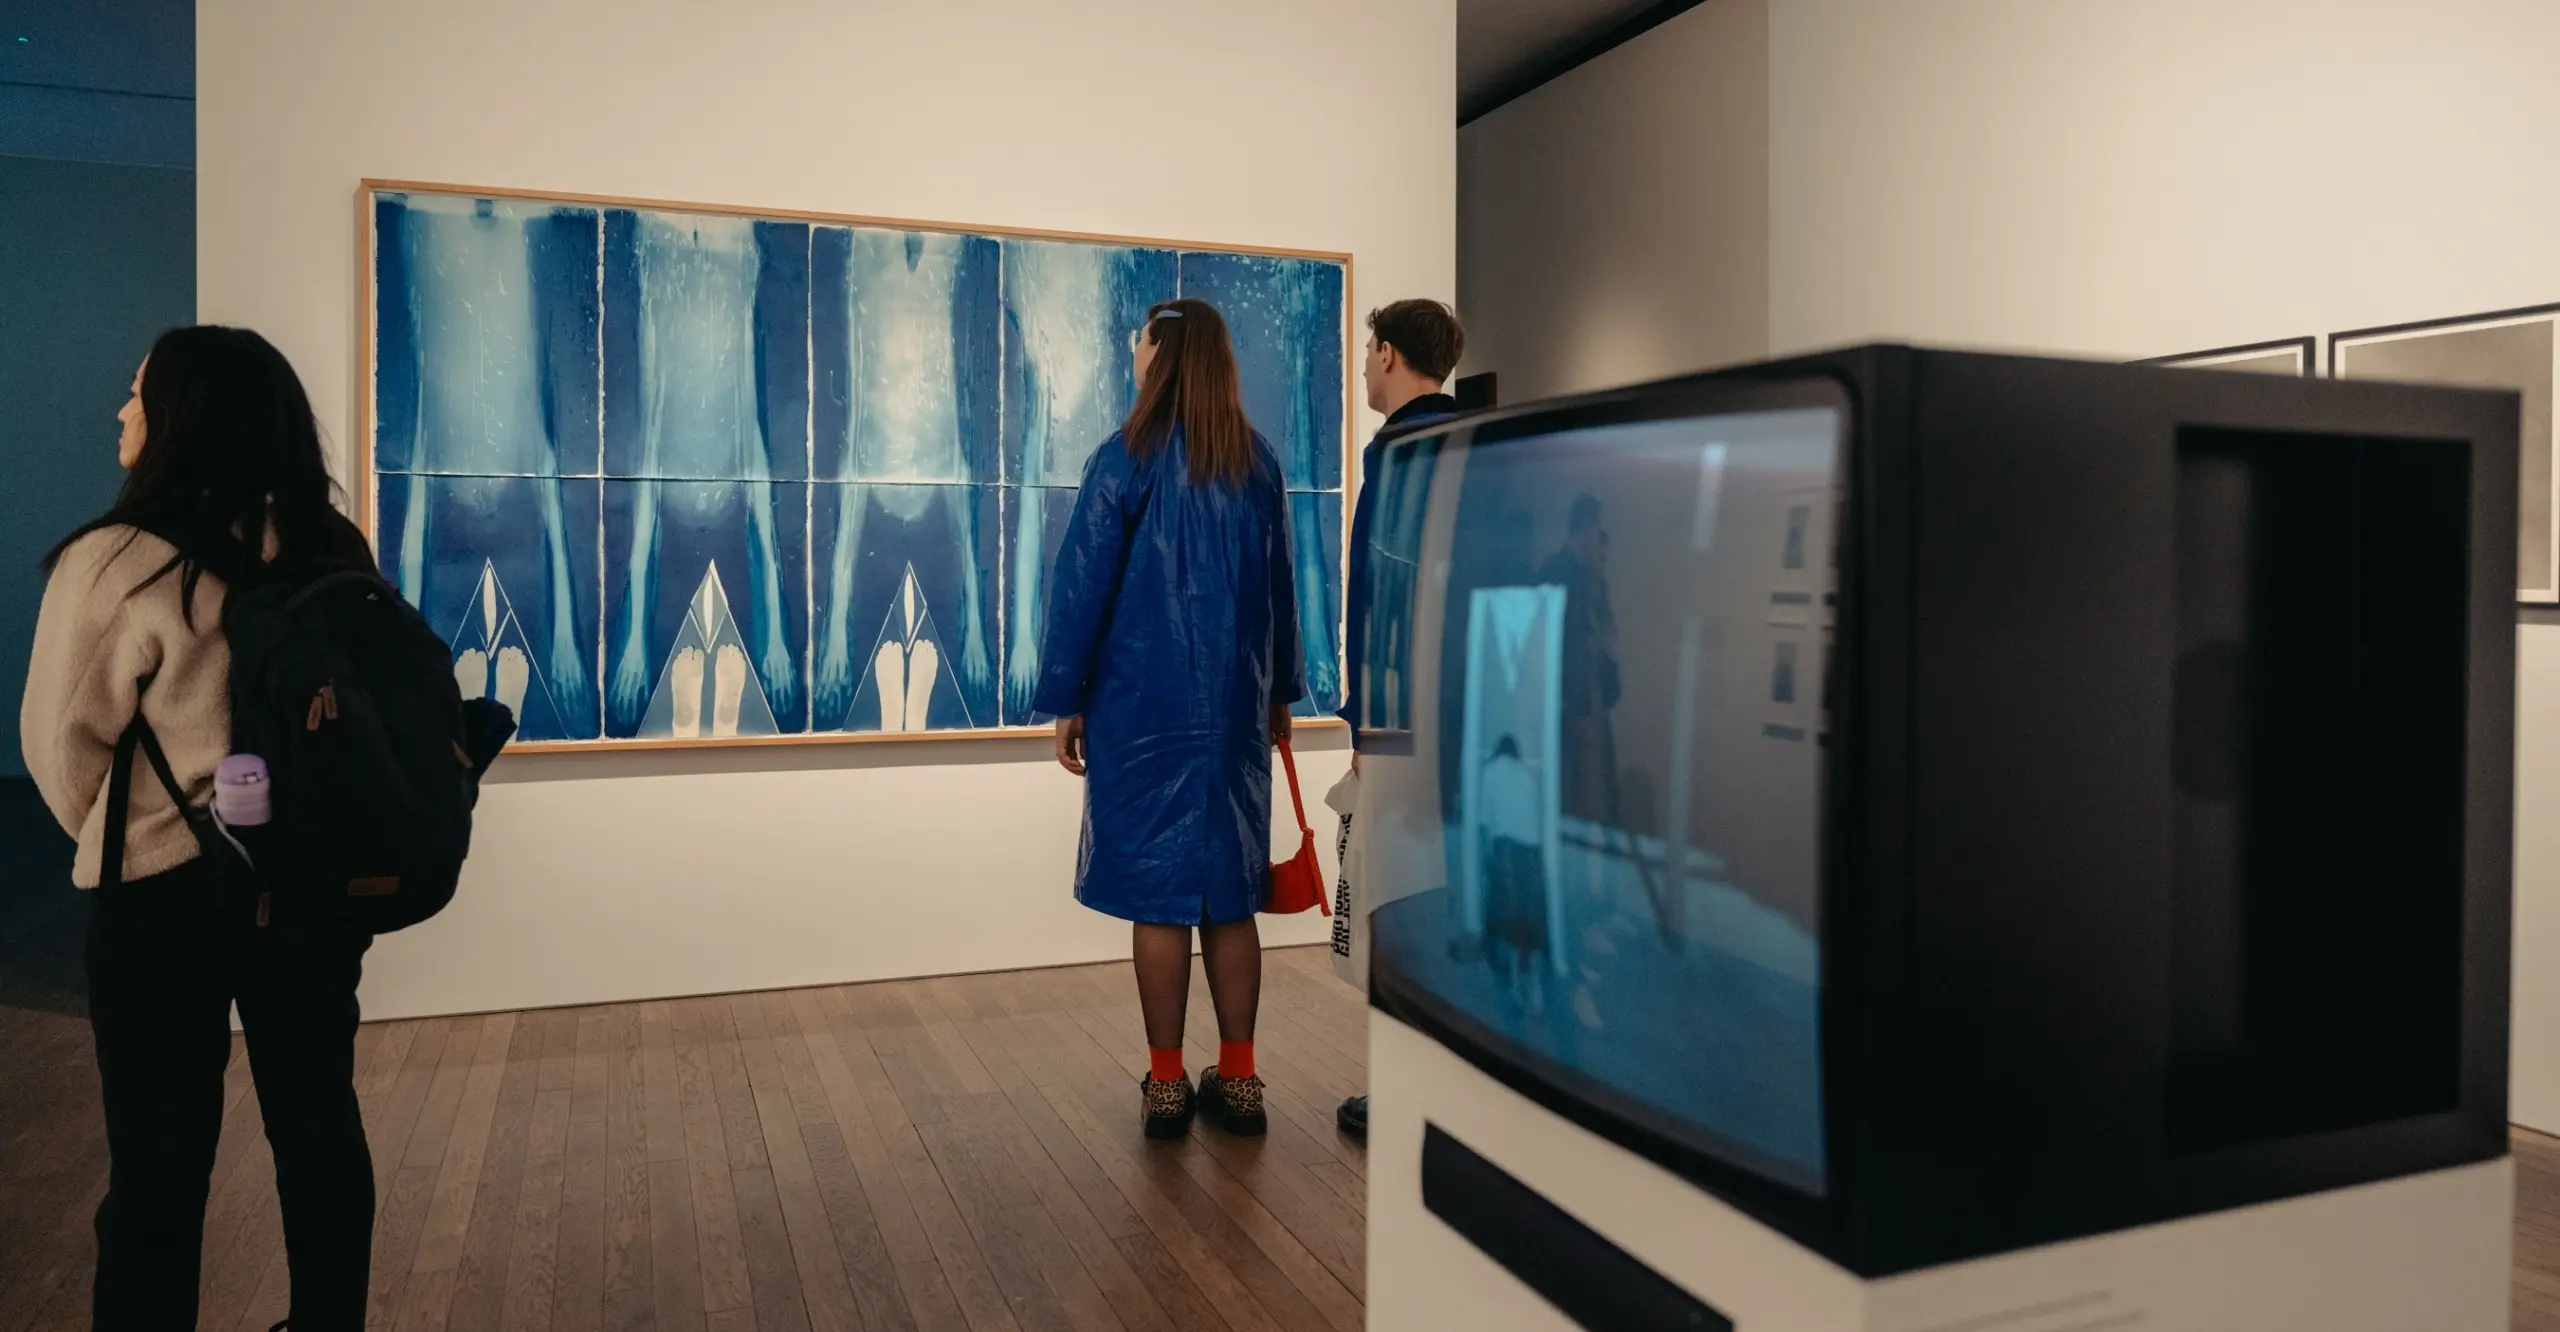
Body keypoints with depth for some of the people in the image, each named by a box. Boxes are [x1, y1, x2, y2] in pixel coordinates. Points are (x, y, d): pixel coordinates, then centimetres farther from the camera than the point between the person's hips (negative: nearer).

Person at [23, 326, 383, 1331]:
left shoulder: (116, 563, -15)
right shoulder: (333, 551, 0)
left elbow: (62, 744, -6)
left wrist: (115, 840, 13)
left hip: (167, 894, -5)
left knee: (159, 1161, 8)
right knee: (320, 1125, 15)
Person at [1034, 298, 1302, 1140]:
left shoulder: (1128, 460, -8)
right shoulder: (1258, 466, 6)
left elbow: (1082, 584, -7)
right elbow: (1279, 589, 11)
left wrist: (1066, 700, 0)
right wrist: (1280, 692, 20)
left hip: (1146, 707, -4)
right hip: (1236, 707, 4)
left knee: (1157, 892, 3)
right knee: (1230, 889, 10)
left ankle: (1167, 1086, 10)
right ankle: (1238, 1079, 16)